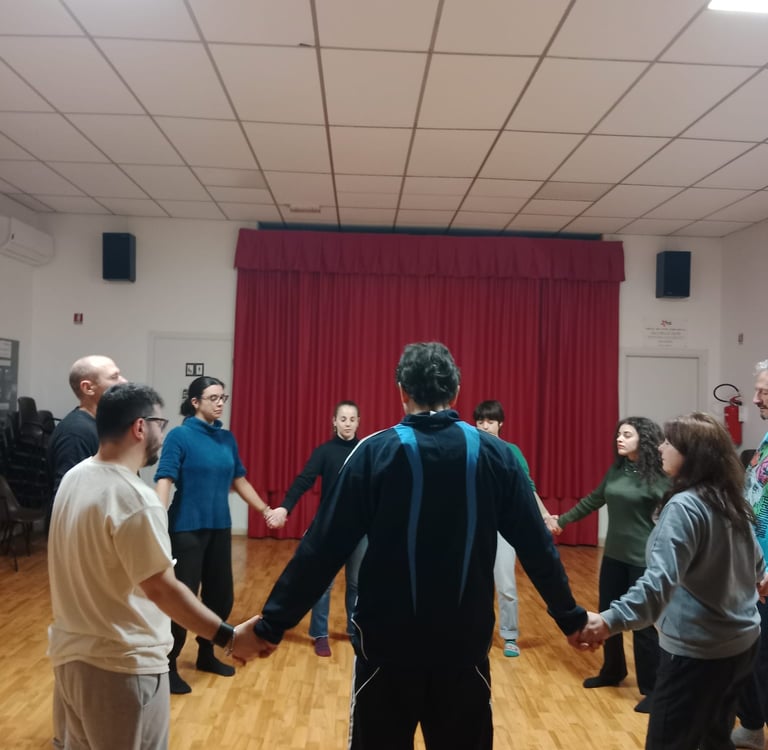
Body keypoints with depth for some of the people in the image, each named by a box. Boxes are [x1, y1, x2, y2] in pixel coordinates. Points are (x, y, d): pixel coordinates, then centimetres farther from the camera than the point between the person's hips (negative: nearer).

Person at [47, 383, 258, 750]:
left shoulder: (75, 477, 1)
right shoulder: (135, 498, -25)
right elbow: (162, 587, -24)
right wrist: (229, 636, -19)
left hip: (71, 653, 8)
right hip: (122, 666, -8)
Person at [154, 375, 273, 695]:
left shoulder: (227, 438, 7)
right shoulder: (179, 435, -10)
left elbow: (239, 479, 17)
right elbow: (164, 480, -18)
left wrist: (265, 509, 21)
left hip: (219, 528, 6)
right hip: (187, 528, -6)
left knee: (221, 594, 13)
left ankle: (206, 654, 34)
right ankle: (168, 665, 17)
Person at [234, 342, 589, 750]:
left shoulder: (376, 452, -10)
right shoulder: (496, 455, -3)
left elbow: (322, 548, -11)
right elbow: (537, 548, 1)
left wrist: (272, 624, -4)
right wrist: (572, 618, 14)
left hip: (387, 644, -1)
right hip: (465, 645, 2)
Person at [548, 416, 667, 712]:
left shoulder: (657, 476, -15)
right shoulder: (616, 471, 6)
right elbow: (592, 500, 19)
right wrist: (562, 519, 26)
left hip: (643, 560, -7)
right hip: (613, 555, 7)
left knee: (642, 623, 2)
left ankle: (652, 689, 18)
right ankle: (612, 671, 37)